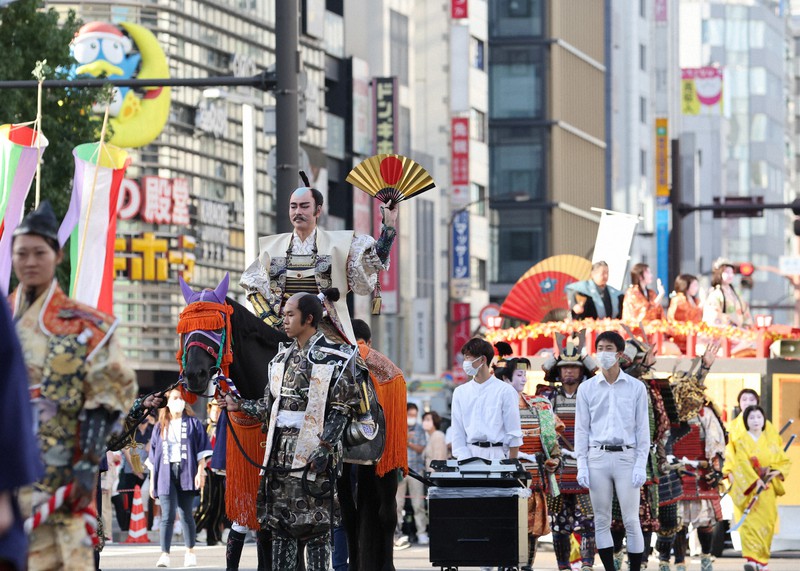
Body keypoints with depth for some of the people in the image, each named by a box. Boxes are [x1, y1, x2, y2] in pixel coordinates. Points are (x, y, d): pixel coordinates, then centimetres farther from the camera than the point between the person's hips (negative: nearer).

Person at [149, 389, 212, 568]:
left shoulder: (193, 423, 9)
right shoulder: (160, 427, 14)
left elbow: (202, 450, 4)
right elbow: (153, 457, 15)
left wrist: (200, 472, -8)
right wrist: (152, 482, 10)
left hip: (187, 473, -1)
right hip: (166, 475, 1)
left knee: (186, 514, 3)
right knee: (167, 516, -10)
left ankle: (190, 553, 15)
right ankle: (164, 555, -14)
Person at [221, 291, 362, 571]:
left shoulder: (333, 358, -6)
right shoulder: (283, 356, 14)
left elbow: (342, 410, -9)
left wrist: (324, 448, -17)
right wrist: (240, 405, 6)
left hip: (312, 451, -7)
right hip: (281, 451, 7)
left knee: (314, 524, -3)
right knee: (279, 520, 8)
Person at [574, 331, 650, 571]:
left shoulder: (636, 388, 4)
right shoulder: (587, 388, 7)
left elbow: (643, 428, 3)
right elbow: (581, 429, 7)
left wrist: (641, 465, -5)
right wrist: (581, 465, -1)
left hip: (626, 457, -2)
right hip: (597, 457, 2)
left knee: (631, 521, -4)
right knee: (602, 520, 3)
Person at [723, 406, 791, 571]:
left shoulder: (771, 443, 13)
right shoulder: (741, 442, 0)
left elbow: (785, 461, 15)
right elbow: (742, 463, -12)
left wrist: (777, 471, -6)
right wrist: (756, 480, -23)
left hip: (768, 490, 4)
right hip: (749, 487, -4)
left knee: (766, 524, 1)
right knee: (752, 521, -16)